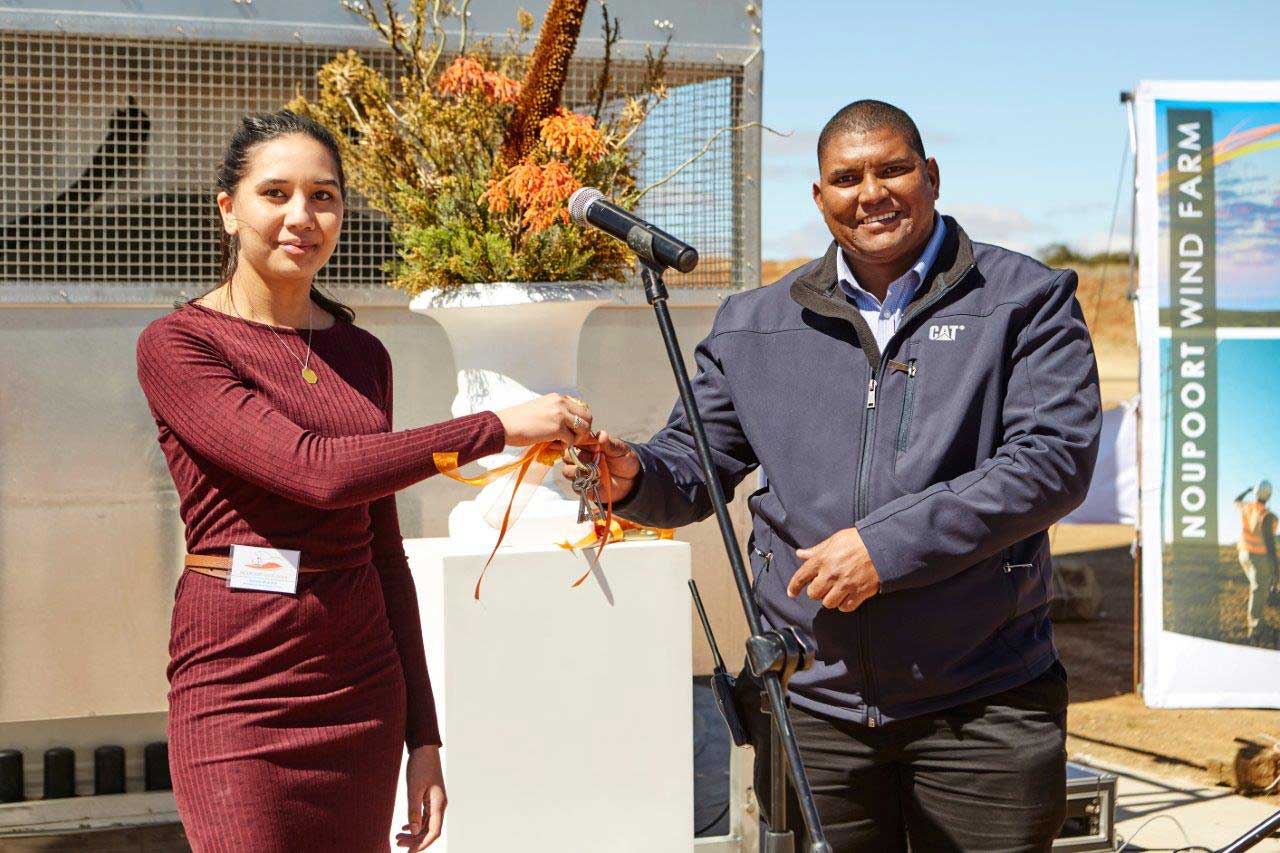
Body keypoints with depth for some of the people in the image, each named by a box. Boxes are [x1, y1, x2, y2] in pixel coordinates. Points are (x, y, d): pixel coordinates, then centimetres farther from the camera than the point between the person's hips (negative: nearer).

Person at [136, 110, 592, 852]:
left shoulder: (363, 355, 11)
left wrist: (423, 732, 12)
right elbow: (316, 470, -20)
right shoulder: (176, 346, -6)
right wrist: (497, 427, -16)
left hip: (361, 690, 5)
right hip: (239, 685, -5)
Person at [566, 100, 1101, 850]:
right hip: (810, 705, 3)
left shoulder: (1024, 300, 1)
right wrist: (632, 477, -10)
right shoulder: (754, 326, 11)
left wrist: (890, 543, -18)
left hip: (982, 708, -2)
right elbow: (695, 468, 15)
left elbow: (1055, 459, -11)